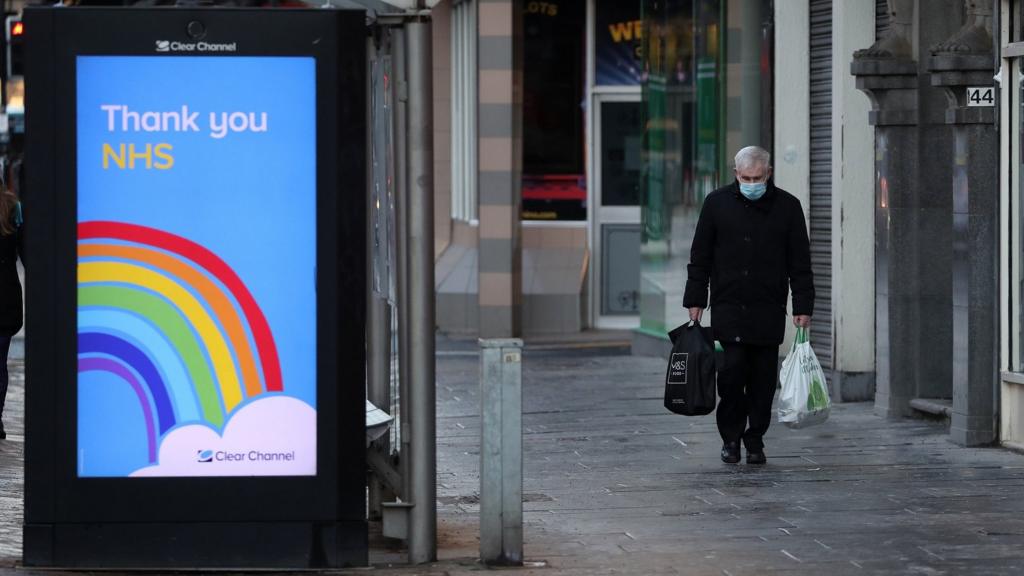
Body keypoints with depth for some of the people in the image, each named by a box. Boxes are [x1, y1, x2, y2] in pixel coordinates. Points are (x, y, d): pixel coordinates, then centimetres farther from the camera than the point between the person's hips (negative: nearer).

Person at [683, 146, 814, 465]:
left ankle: (755, 439, 13)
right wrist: (696, 301, 5)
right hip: (728, 306, 0)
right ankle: (731, 436, 6)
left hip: (768, 309, 0)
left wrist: (802, 307, -1)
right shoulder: (717, 203, 5)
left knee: (763, 378, 1)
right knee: (731, 370, -9)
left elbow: (800, 262, 5)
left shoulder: (787, 206, 4)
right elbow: (700, 257, 9)